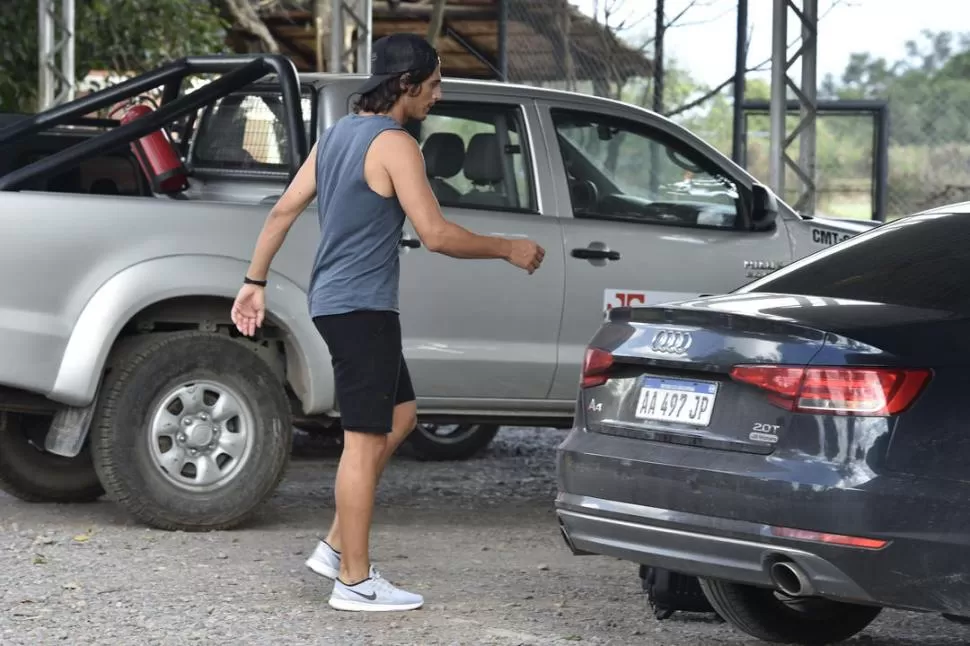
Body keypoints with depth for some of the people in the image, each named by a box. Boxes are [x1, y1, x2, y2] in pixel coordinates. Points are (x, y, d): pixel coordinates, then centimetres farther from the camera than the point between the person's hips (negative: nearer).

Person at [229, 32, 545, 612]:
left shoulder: (339, 133, 12)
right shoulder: (395, 144, -15)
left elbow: (284, 210, 13)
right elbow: (437, 235, -18)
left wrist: (255, 281, 17)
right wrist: (509, 250, -6)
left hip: (336, 301, 10)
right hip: (362, 307, -10)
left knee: (400, 417, 17)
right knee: (367, 440, -5)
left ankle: (337, 546, 17)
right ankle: (355, 580, -2)